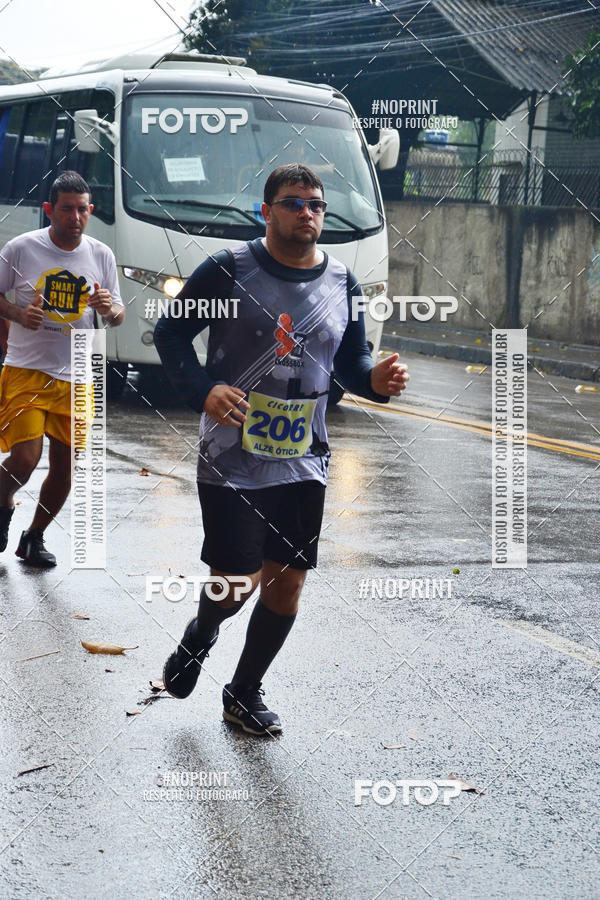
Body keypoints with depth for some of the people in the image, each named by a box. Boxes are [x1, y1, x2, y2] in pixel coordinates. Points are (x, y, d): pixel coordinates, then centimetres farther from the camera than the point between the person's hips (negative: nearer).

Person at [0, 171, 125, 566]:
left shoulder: (101, 255, 5)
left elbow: (119, 315, 11)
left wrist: (110, 308, -13)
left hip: (76, 378, 4)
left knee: (65, 467, 5)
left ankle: (35, 537, 27)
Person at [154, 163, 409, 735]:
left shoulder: (341, 284, 6)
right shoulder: (231, 270, -7)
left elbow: (351, 361, 15)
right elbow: (170, 332, -2)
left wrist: (376, 380, -9)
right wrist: (203, 390, -18)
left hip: (303, 461, 4)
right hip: (231, 457, -4)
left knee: (288, 579, 5)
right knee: (235, 581, -3)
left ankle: (245, 693, 24)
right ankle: (201, 635, 34)